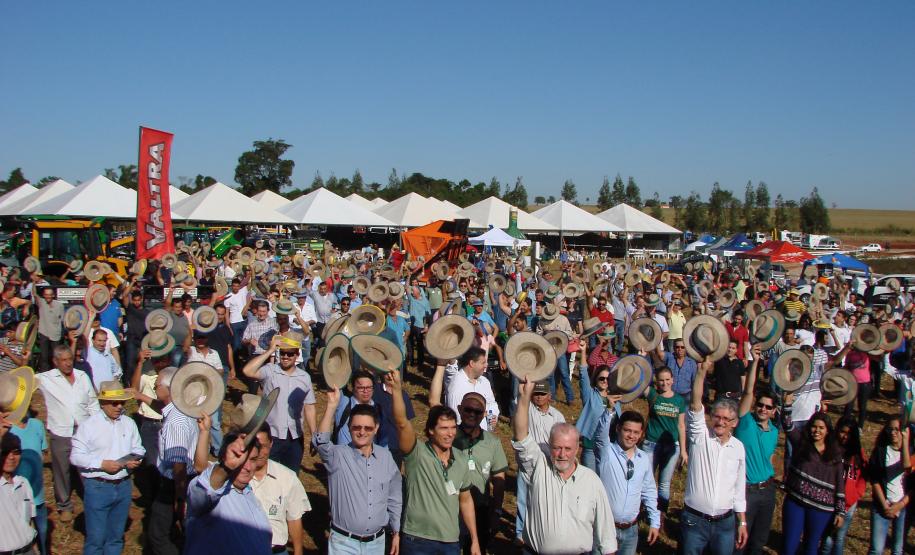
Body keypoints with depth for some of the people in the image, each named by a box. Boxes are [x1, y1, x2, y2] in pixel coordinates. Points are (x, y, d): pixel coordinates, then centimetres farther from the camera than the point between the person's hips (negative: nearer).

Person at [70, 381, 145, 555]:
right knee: (96, 537, 1)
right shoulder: (89, 425, -7)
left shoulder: (129, 423, 5)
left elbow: (138, 448, 13)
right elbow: (75, 456, -9)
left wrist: (135, 460, -9)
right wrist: (102, 464, -18)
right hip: (98, 487, -4)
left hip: (123, 485, 4)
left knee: (116, 536, 16)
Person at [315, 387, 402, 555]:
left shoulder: (386, 457, 1)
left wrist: (396, 532, 12)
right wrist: (332, 405, -39)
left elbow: (394, 499, 10)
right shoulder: (338, 455, -10)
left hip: (377, 541, 3)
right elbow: (320, 442, -32)